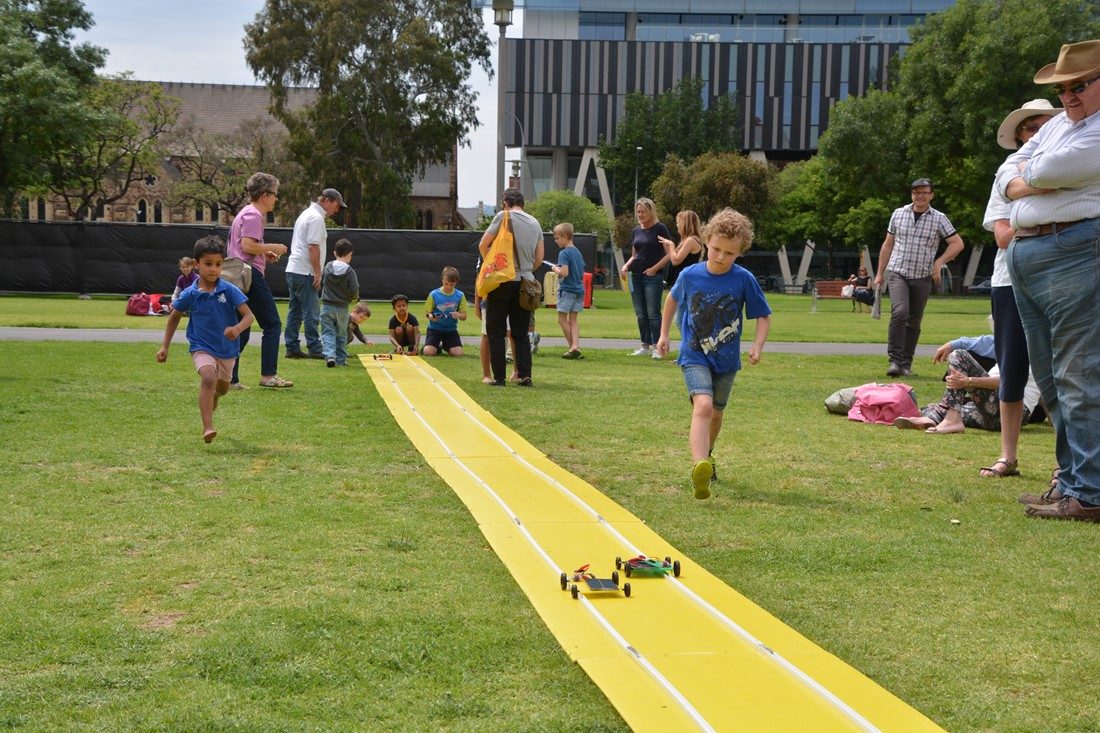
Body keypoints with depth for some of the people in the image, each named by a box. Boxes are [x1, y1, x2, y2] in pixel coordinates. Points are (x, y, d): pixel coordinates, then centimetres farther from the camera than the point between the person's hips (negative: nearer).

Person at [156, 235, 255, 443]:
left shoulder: (229, 290, -12)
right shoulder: (190, 294, -9)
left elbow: (248, 315, -15)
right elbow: (174, 317, 8)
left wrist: (237, 329, -37)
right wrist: (164, 346, 8)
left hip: (228, 349, 2)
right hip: (202, 348, -2)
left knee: (222, 388, 21)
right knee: (208, 378, -30)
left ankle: (209, 405, 59)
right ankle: (207, 428, -33)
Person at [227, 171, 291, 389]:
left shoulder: (246, 213, 22)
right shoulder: (253, 215, -11)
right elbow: (248, 246, -21)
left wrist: (265, 253, 17)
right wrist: (272, 247, -9)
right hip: (250, 274, -11)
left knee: (241, 330, 10)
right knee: (272, 324, -4)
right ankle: (268, 375, -5)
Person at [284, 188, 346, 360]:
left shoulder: (306, 213, 20)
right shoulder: (316, 218, -12)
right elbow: (313, 247, -19)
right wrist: (318, 273, -17)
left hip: (293, 269, 10)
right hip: (305, 272, -10)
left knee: (295, 311, 10)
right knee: (311, 312, -6)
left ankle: (292, 348, 11)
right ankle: (314, 349, -4)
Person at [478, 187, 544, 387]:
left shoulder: (504, 216, -5)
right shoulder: (535, 223, 11)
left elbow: (483, 245, -4)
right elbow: (539, 257, 13)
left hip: (504, 281, -5)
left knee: (496, 332, 3)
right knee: (521, 333, 11)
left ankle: (499, 377, 1)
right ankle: (524, 376, 6)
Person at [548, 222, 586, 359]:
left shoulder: (564, 253, -13)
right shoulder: (578, 253, 13)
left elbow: (564, 272, -24)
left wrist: (556, 269, -4)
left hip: (567, 290, -8)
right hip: (579, 289, 8)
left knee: (562, 318, 4)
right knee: (573, 320, 8)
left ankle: (572, 346, 4)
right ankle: (575, 346, -5)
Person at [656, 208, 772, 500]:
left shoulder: (744, 280, -11)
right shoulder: (690, 275, -9)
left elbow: (764, 316, -1)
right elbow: (673, 298, 14)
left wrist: (757, 346, -17)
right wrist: (664, 333, 15)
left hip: (726, 359, 2)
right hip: (694, 356, -2)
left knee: (716, 413, 19)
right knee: (703, 405, -25)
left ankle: (706, 456, 48)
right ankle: (700, 468, -42)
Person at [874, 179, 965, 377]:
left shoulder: (939, 219, 1)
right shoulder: (898, 214, 5)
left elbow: (957, 243, 4)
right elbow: (888, 245, 13)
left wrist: (939, 262, -9)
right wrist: (880, 273, 12)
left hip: (922, 278, 1)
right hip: (897, 273, -1)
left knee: (914, 322, 6)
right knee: (900, 312, -22)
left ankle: (906, 363, 16)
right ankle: (895, 360, -19)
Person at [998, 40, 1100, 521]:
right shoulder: (1058, 123, 21)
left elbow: (1049, 171, -17)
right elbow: (1008, 174, 19)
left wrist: (1029, 172, 5)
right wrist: (1026, 185, -3)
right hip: (1024, 256, 10)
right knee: (1050, 378, 12)